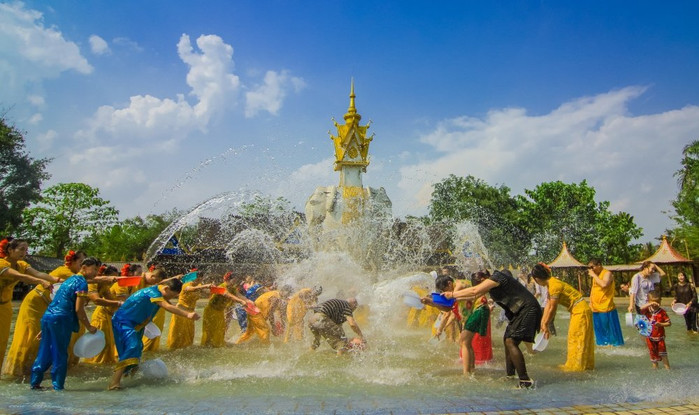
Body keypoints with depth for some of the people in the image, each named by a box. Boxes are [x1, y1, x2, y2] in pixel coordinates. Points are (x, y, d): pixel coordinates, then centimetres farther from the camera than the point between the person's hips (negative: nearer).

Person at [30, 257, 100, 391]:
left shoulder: (71, 279, 19)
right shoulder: (82, 283, -9)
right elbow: (78, 309, -13)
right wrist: (89, 327, -5)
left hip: (47, 316, 8)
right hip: (60, 319, -8)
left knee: (45, 352, 15)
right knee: (60, 355, 1)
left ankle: (35, 382, 21)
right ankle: (58, 386, 7)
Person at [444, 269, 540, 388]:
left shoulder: (495, 278, -17)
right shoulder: (492, 282, 12)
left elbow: (474, 291, -24)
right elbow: (476, 295, 18)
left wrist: (452, 294, -17)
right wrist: (454, 298, 13)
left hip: (528, 309, -11)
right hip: (520, 311, 11)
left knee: (511, 341, -16)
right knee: (507, 340, 15)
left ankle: (526, 381, -15)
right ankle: (510, 375, 24)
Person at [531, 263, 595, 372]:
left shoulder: (554, 285, -25)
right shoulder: (550, 284, 6)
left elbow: (552, 308, -21)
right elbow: (548, 305, 6)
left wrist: (545, 324, -12)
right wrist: (543, 322, 4)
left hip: (580, 311, -10)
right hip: (577, 311, 10)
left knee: (576, 338, -1)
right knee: (574, 338, 16)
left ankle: (576, 366, 8)